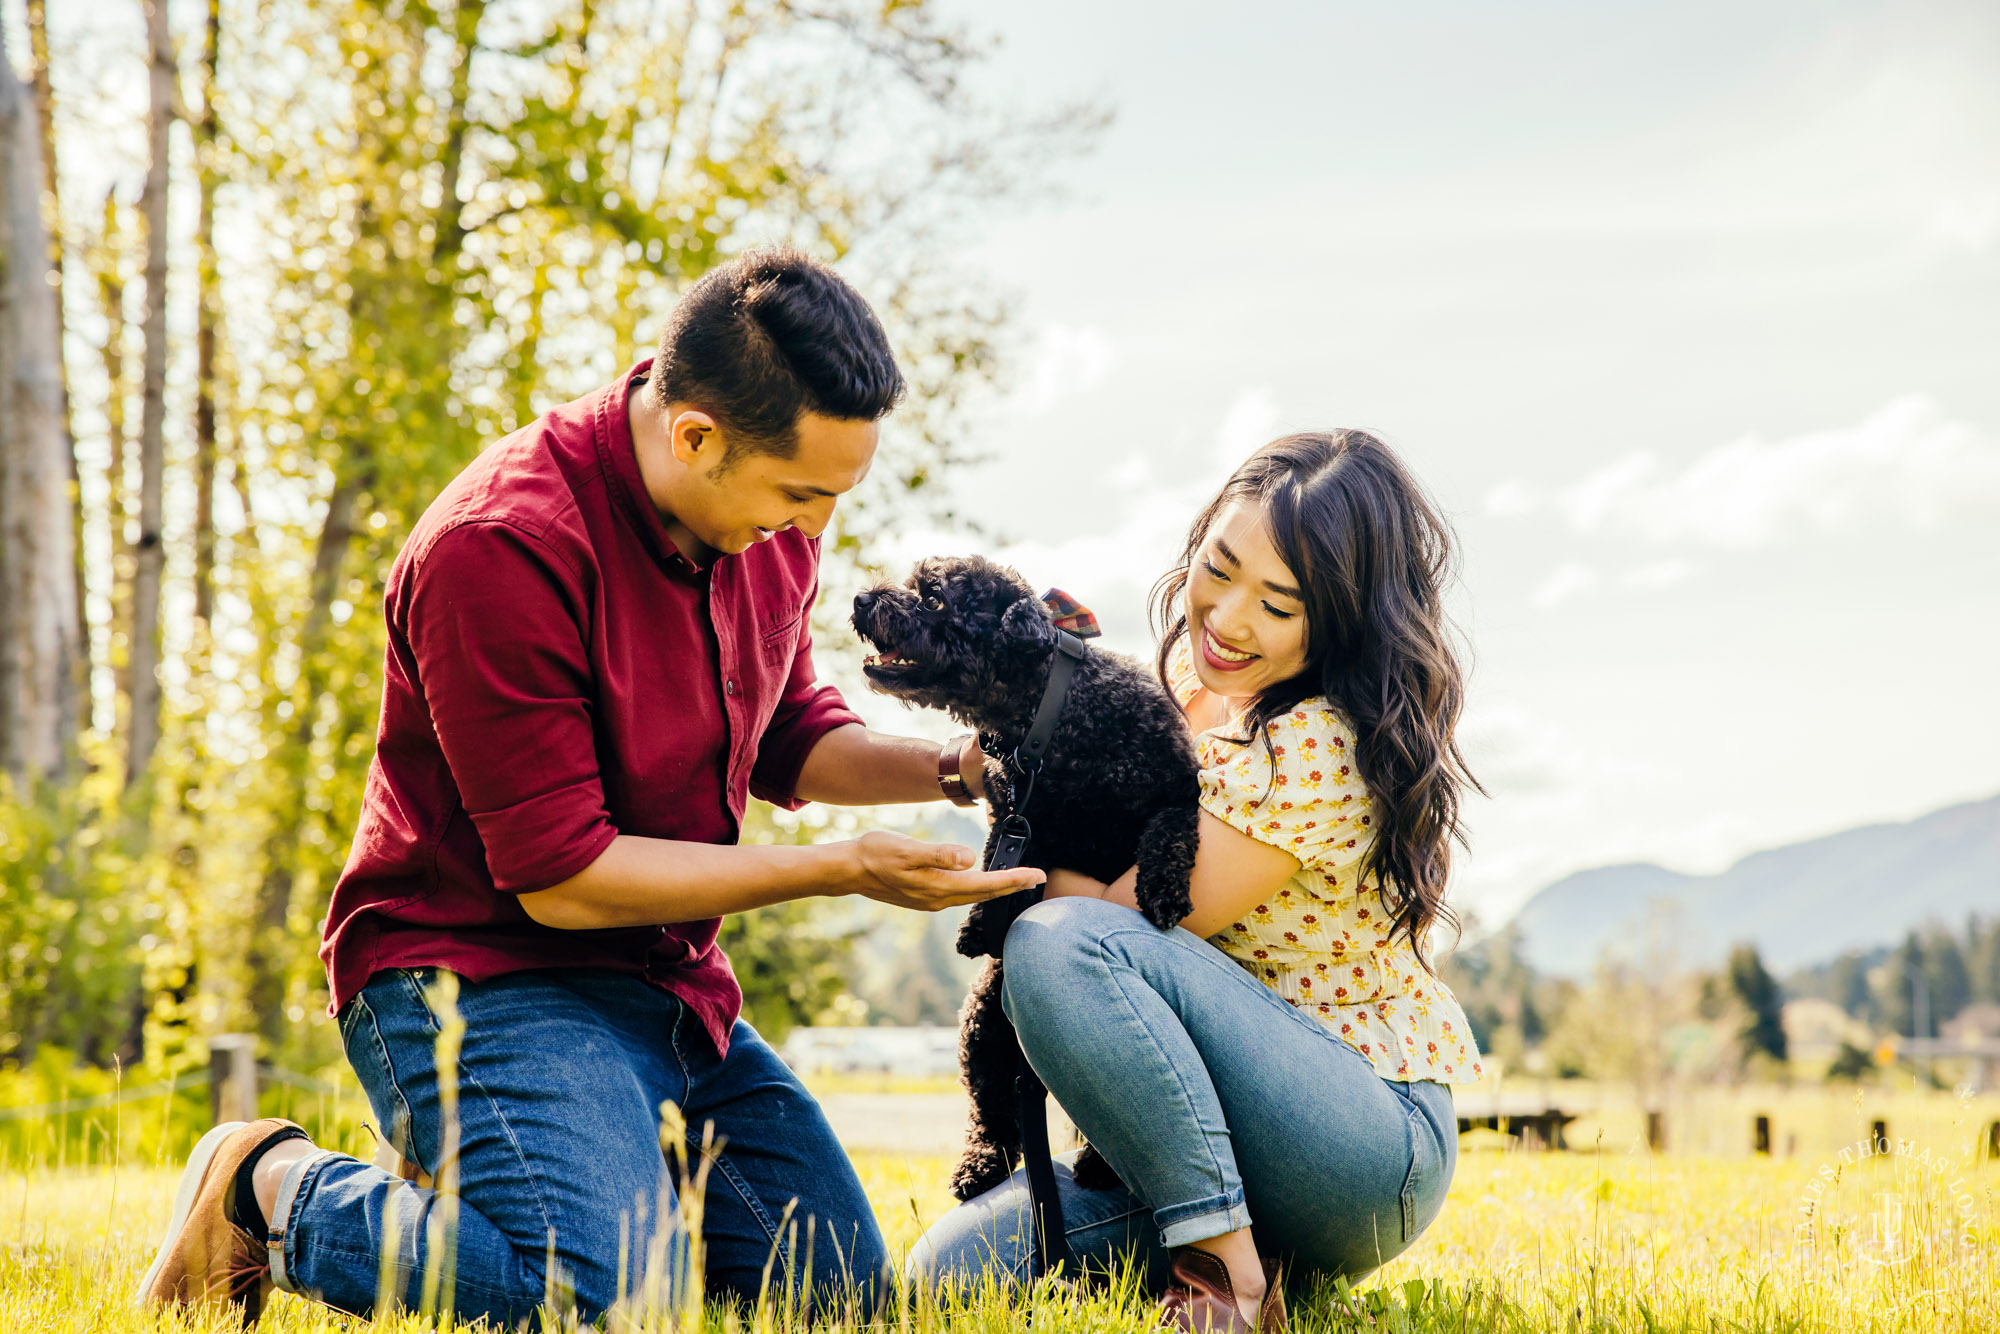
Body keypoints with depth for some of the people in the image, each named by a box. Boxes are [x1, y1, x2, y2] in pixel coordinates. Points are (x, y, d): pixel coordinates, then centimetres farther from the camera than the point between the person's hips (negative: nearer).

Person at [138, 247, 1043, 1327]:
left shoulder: (769, 516, 1)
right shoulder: (499, 546, -25)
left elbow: (788, 738, 17)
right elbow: (558, 874, -22)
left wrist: (952, 771, -4)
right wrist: (845, 869, -20)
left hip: (664, 986, 8)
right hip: (477, 970, -8)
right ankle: (281, 1194, -4)